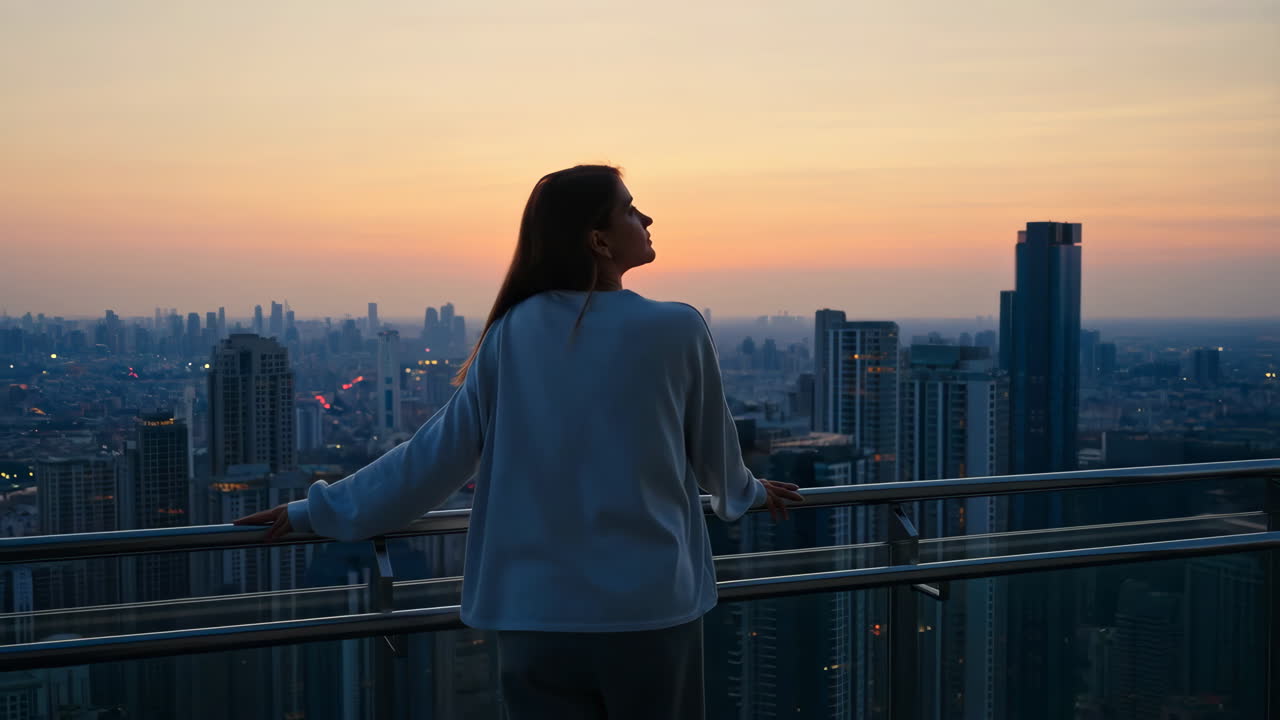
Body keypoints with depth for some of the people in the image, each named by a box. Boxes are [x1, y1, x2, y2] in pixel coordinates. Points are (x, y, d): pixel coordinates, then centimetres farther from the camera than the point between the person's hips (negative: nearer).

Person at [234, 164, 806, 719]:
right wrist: (746, 493, 31)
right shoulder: (676, 330, -7)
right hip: (651, 609, -2)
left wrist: (321, 510, 13)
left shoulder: (512, 334, -2)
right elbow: (712, 450, 8)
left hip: (537, 614, 2)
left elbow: (438, 453, 1)